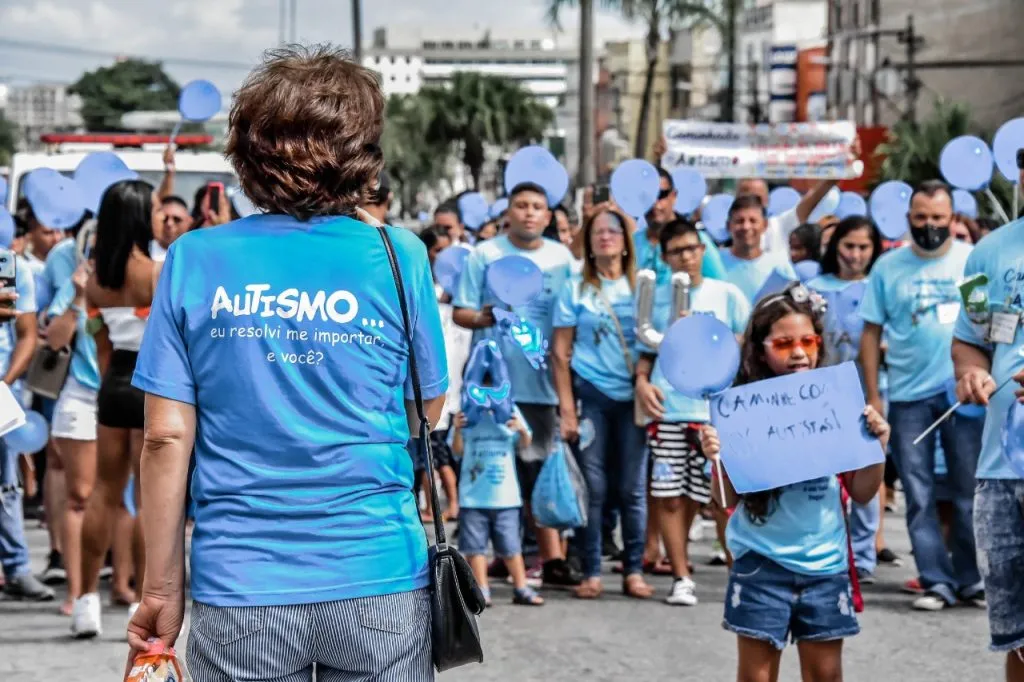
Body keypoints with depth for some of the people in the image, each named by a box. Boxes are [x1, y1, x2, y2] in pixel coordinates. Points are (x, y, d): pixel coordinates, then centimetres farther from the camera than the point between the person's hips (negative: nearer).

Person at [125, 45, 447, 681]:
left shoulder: (194, 260, -2)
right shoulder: (397, 255, -4)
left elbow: (166, 438, -4)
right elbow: (426, 415, 8)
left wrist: (163, 588, 5)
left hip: (238, 588, 0)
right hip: (378, 582, 0)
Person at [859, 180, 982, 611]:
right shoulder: (888, 267, 5)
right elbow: (871, 333, 6)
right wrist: (872, 395, 0)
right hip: (908, 397, 1)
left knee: (971, 491, 4)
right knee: (919, 497, 2)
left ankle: (972, 579, 15)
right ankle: (936, 582, 8)